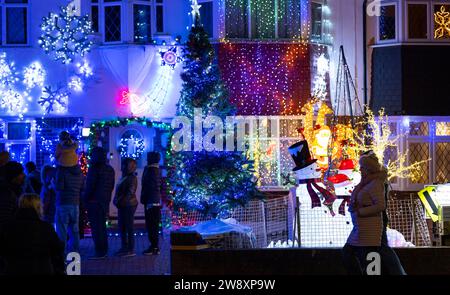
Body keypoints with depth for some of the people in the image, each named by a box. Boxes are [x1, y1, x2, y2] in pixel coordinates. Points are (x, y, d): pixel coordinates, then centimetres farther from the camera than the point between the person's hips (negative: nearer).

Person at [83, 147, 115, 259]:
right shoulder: (110, 169, 11)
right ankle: (104, 250, 19)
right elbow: (111, 186, 15)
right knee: (102, 226, 16)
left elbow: (90, 186, -14)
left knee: (96, 226, -6)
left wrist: (85, 199, -6)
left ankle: (99, 251, -8)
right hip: (105, 201, 8)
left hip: (94, 201, -8)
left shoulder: (94, 168, -14)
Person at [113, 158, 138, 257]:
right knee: (122, 227, 13)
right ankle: (124, 247, 21)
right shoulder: (124, 177, 17)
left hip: (129, 205, -10)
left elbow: (130, 192, -19)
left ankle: (131, 250, -5)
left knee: (129, 227, -7)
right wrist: (117, 201, 6)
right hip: (122, 206, 10)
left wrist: (122, 201, -21)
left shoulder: (132, 178, -11)